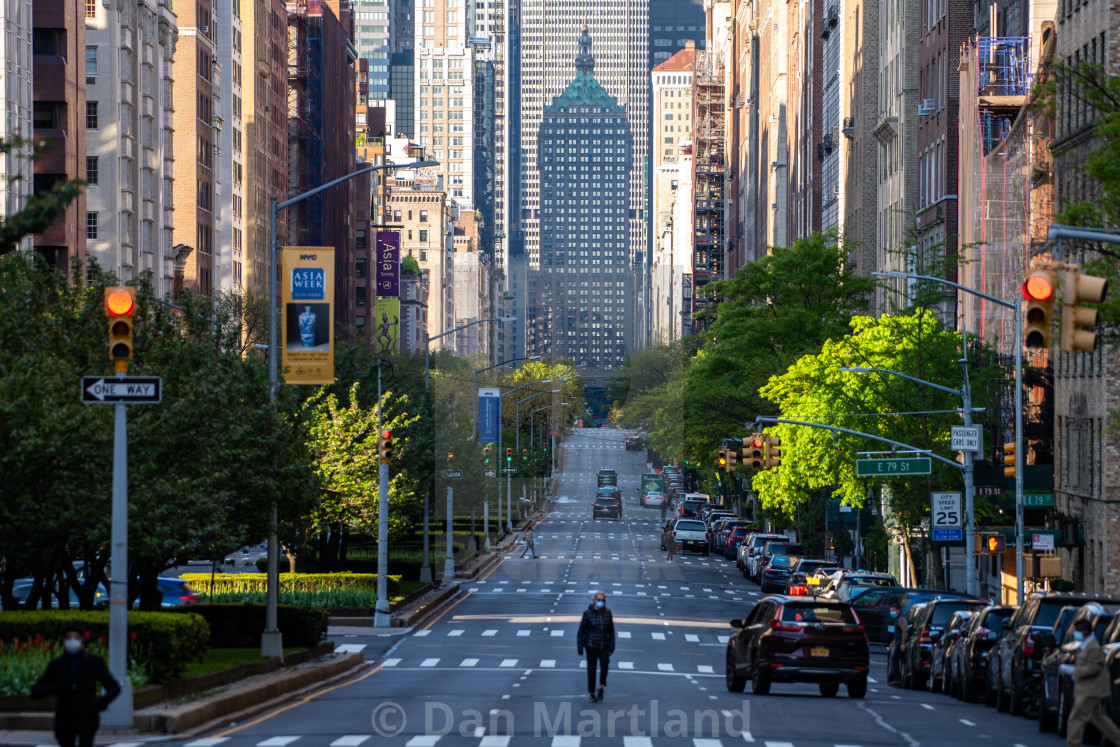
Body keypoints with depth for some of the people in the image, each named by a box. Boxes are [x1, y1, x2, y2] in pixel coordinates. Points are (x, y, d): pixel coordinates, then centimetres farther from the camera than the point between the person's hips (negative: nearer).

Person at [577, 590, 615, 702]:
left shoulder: (607, 613, 1)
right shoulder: (588, 613, -6)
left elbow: (611, 630, 9)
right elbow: (581, 630, -2)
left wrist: (612, 645, 7)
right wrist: (580, 646, -5)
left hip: (604, 646, 1)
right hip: (591, 646, -1)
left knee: (604, 666, -15)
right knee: (591, 669, 5)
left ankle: (600, 687, 9)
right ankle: (592, 693, 18)